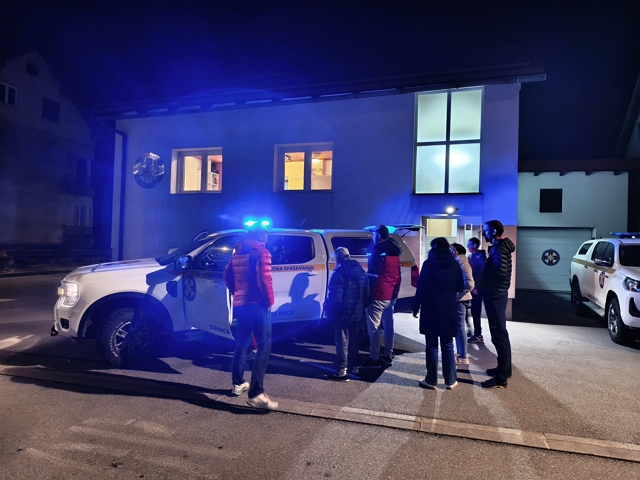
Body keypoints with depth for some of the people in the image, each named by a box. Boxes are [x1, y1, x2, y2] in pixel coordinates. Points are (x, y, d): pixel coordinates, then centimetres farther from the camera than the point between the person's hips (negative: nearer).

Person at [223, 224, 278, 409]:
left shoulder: (237, 253, 15)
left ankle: (238, 383, 31)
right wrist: (269, 300, -8)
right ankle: (256, 394, -16)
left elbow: (227, 275, 21)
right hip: (256, 304, -8)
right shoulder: (261, 252, -8)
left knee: (242, 342, 21)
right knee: (264, 345, -9)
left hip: (239, 303, 8)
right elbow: (264, 278, -18)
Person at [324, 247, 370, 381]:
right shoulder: (361, 272, 7)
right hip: (357, 314, 7)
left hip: (342, 314, -7)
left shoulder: (338, 274, -17)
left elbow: (335, 297, -21)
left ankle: (342, 371, 8)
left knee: (342, 342, 3)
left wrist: (328, 309, -4)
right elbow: (367, 294, 10)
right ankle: (355, 367, 28)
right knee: (353, 340, 19)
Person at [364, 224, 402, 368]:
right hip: (391, 295, 8)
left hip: (378, 295, -8)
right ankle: (388, 356, 19)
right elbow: (397, 276, 15)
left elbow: (372, 274, -12)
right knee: (388, 326, 12)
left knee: (374, 327, -3)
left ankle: (374, 358, 0)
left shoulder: (377, 251, -11)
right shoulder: (395, 254, 12)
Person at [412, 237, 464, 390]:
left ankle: (431, 381, 9)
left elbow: (421, 287, -8)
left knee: (432, 345, 4)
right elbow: (460, 287, 12)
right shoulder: (455, 264, 4)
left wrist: (416, 307, 0)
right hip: (449, 309, 3)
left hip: (431, 308, -3)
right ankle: (451, 381, 14)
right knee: (447, 345, 10)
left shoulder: (429, 264, -7)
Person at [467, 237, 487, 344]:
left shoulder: (480, 255, -11)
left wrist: (476, 287, -19)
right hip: (472, 288, 8)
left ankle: (478, 335, 3)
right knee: (474, 311, 12)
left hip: (477, 288, -8)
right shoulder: (471, 256, 13)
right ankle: (477, 334, 21)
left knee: (476, 311, -4)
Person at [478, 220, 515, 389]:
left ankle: (501, 378, -1)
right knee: (500, 333, 18)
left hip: (495, 296, -11)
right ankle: (504, 369, 30)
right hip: (496, 295, 11)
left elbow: (500, 272, -27)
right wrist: (483, 286, 6)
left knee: (498, 335, -7)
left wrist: (483, 286, -13)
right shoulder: (499, 247, 15)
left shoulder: (499, 248, -17)